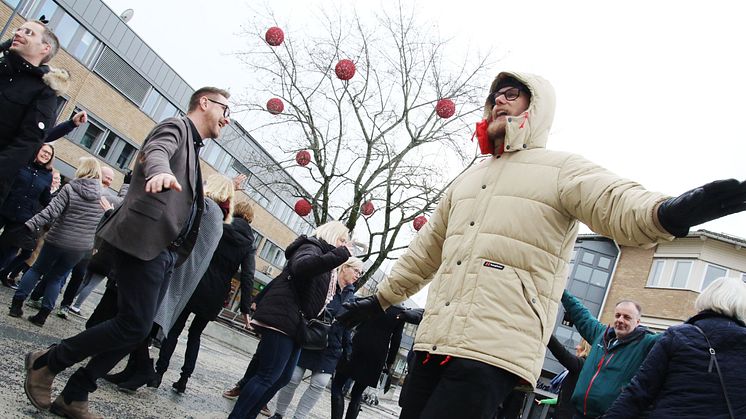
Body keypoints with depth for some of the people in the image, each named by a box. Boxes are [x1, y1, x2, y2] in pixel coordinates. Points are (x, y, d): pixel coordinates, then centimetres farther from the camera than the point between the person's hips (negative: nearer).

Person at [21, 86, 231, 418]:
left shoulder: (192, 146, 25)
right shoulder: (177, 126, -1)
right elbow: (155, 150, -26)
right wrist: (161, 171, -47)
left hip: (163, 252, 10)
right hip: (143, 244, -9)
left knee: (138, 328, 7)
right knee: (135, 325, -14)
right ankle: (45, 363, 5)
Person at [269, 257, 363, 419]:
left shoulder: (351, 297, 9)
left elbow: (347, 327, 11)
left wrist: (348, 350, 6)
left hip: (330, 349, 4)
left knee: (320, 383, -6)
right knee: (293, 378, 2)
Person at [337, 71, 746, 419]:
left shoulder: (561, 168, 4)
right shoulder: (466, 180, 22)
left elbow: (622, 206, -14)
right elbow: (426, 250, 27)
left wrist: (668, 210, -38)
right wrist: (380, 298, 29)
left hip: (494, 350, -6)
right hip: (434, 339, 7)